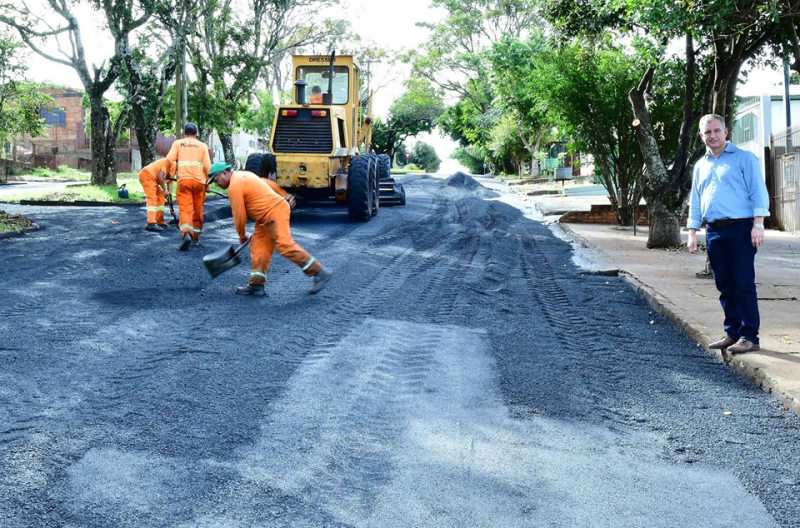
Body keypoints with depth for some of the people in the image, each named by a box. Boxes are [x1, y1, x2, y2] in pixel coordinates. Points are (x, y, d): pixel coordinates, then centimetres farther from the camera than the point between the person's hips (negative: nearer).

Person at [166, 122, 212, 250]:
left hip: (184, 179, -1)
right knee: (198, 210, 13)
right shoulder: (202, 145, 15)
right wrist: (208, 182, 14)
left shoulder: (177, 143, 13)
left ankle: (186, 234, -31)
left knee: (185, 209, -8)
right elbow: (207, 166, 6)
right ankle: (195, 237, 21)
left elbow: (169, 160, 0)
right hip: (199, 180, 1)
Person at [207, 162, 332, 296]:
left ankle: (320, 273, -15)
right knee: (258, 247, 6)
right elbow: (268, 183, 27)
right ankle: (256, 284, 6)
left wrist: (242, 236, 6)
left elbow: (239, 216, -10)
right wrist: (284, 195, 35)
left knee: (285, 245, -17)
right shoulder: (243, 175, 19)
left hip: (274, 212, -11)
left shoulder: (234, 186, -12)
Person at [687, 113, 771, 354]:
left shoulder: (744, 158, 1)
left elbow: (758, 192, -5)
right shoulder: (700, 166, 18)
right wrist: (692, 233, 12)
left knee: (743, 284, -7)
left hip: (740, 228, -5)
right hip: (714, 231, 6)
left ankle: (749, 336, -3)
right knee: (724, 285, 8)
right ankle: (732, 333, 16)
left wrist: (758, 225, -14)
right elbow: (695, 201, 20)